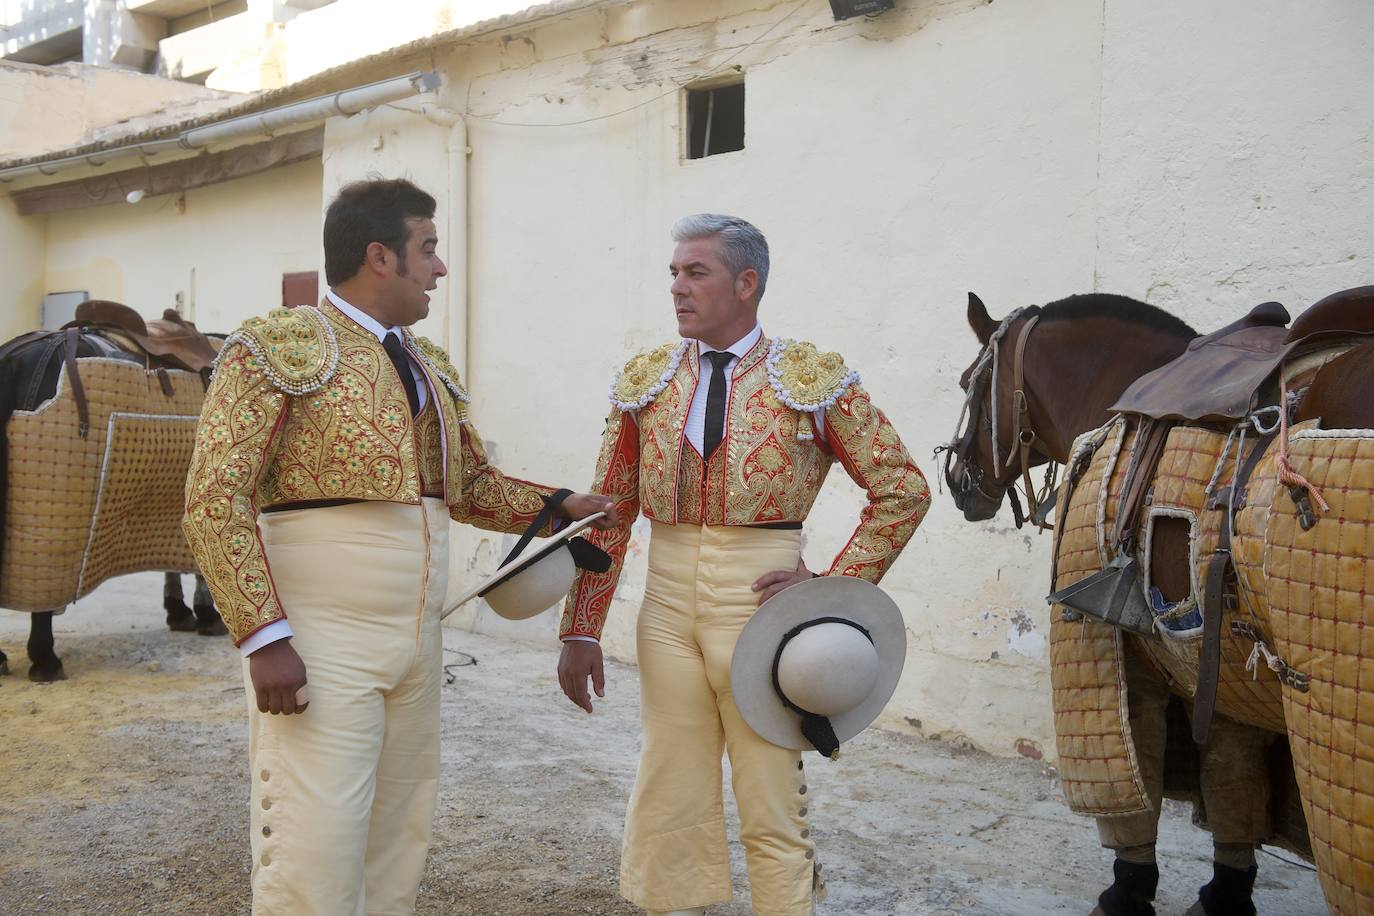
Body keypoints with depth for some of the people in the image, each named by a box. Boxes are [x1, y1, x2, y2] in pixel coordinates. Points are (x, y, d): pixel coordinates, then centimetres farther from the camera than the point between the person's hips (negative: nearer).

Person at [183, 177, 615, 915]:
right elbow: (215, 501, -14)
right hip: (317, 649, -7)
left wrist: (559, 507, 10)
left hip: (418, 643, 7)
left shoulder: (430, 366, 15)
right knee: (316, 853, -6)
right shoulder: (279, 348, -7)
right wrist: (264, 637, -20)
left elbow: (470, 485, 24)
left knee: (399, 841, 12)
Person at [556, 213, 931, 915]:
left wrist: (834, 589, -7)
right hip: (667, 602, 3)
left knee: (771, 807, 6)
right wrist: (580, 629, 3)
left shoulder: (814, 380, -3)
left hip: (760, 602, -3)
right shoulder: (645, 381, 7)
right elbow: (608, 513, 7)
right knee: (669, 804, 11)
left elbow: (904, 491, 0)